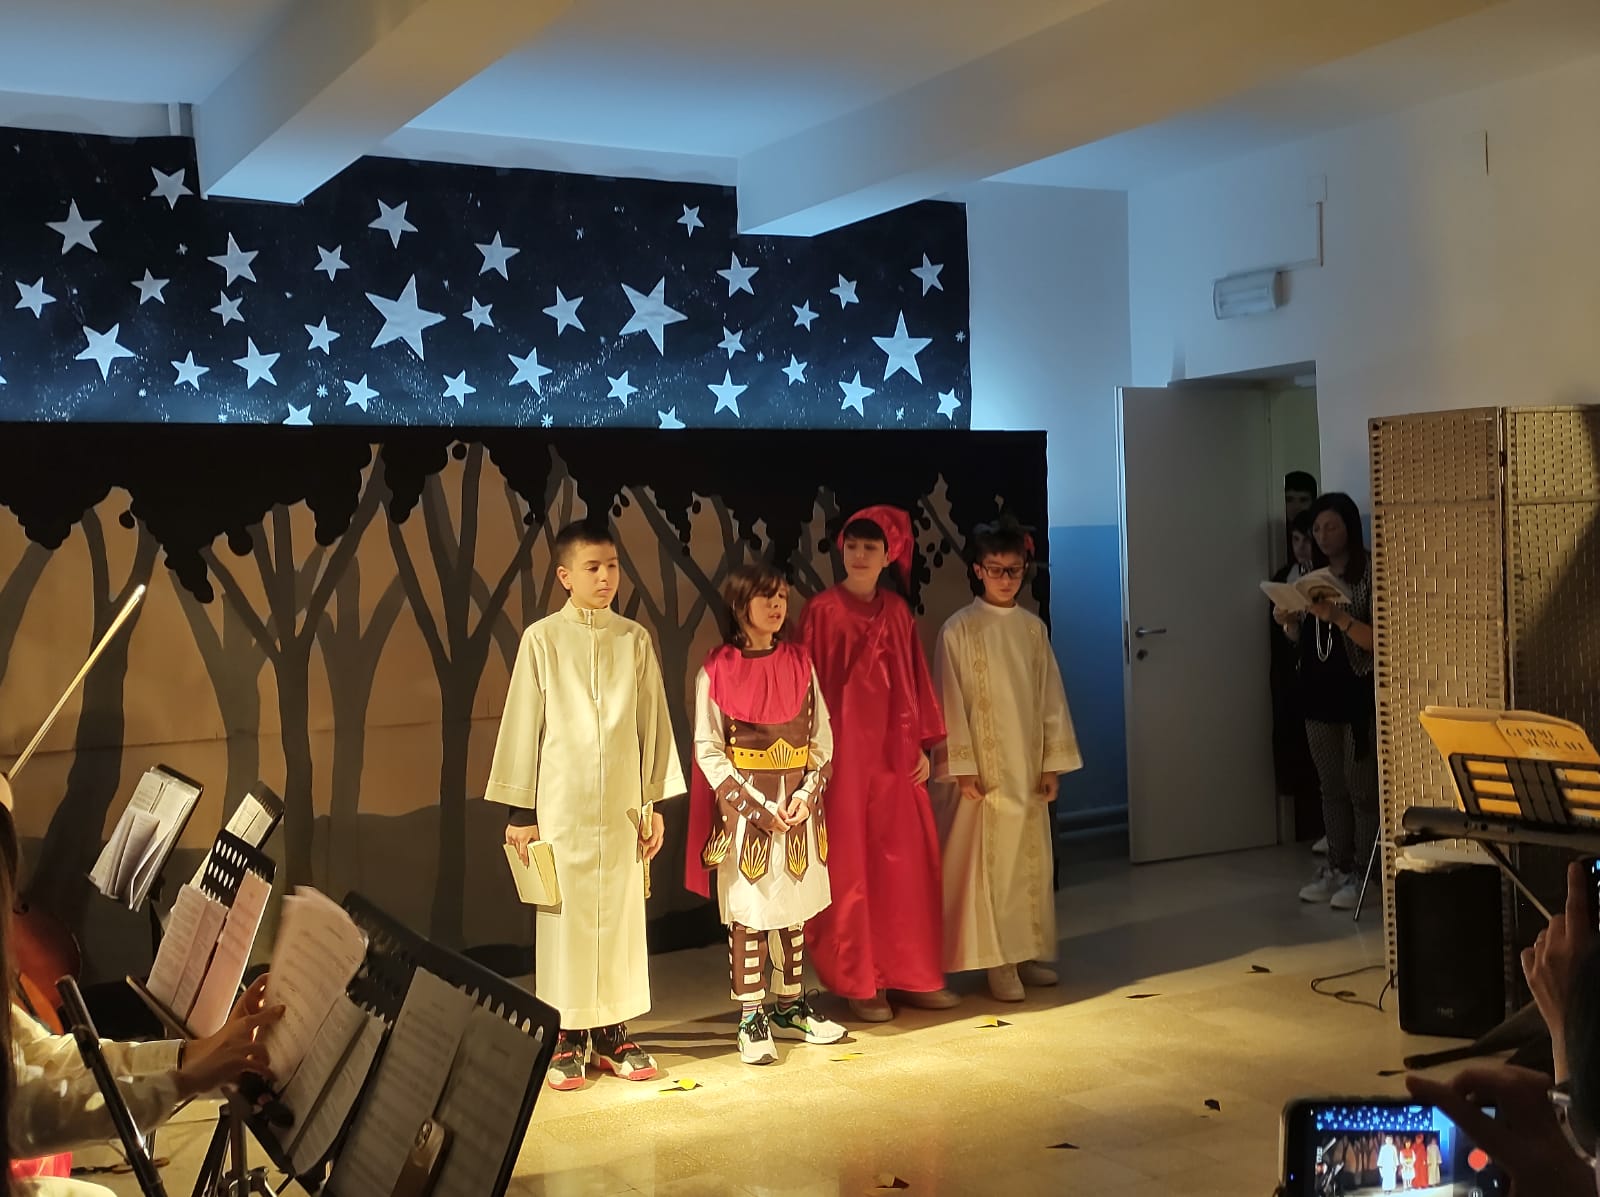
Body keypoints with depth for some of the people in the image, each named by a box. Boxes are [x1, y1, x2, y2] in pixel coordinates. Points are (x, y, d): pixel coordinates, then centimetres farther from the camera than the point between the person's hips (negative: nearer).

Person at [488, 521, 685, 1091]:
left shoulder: (635, 640, 4)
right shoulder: (543, 639, -2)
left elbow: (654, 723, 7)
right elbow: (521, 724, 0)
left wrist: (655, 802, 6)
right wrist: (520, 810, -1)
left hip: (622, 807, 2)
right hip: (562, 804, -2)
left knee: (621, 915, 7)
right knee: (565, 916, 3)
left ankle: (612, 1032, 18)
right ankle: (568, 1039, 13)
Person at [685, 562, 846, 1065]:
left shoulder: (799, 663, 5)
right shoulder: (716, 672, -5)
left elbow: (822, 737, 6)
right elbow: (708, 751, -7)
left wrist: (807, 793, -8)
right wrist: (757, 807, -13)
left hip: (798, 809, 4)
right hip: (745, 811, -4)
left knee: (792, 909, 11)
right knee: (748, 913, -1)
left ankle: (790, 1008, 24)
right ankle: (752, 1020, 8)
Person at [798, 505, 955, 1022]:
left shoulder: (896, 611, 9)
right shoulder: (822, 611, -5)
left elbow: (913, 679, 12)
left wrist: (922, 745, 8)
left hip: (895, 754, 5)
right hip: (846, 754, -5)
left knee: (907, 864, 8)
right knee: (850, 868, 2)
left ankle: (915, 975, 19)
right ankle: (859, 984, 11)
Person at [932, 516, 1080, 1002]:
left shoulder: (1033, 628, 7)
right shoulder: (959, 629, -6)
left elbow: (1051, 696, 9)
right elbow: (950, 702, -7)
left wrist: (1053, 761, 5)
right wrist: (963, 769, -11)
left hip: (1029, 768, 4)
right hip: (985, 768, -4)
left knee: (1032, 861, 9)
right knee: (990, 862, -1)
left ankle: (1028, 953, 20)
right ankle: (998, 963, 7)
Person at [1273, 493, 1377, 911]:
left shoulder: (1370, 573, -9)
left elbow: (1378, 639, -16)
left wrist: (1338, 617, -27)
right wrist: (1287, 623, -3)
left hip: (1359, 696, -7)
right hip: (1319, 694, 7)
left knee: (1361, 787, -4)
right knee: (1331, 787, 10)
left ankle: (1363, 875, 1)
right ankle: (1337, 868, 16)